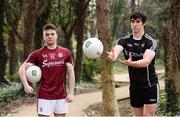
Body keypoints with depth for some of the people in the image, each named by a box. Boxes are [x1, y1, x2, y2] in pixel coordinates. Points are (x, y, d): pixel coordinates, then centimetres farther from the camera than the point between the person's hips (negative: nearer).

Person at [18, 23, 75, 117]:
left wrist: (71, 92, -2)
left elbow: (71, 72, 5)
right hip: (44, 97, -2)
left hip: (61, 96, 3)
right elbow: (22, 69, -2)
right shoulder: (37, 54, -1)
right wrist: (26, 85, -16)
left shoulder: (66, 53, 5)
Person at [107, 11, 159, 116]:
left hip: (150, 85, -4)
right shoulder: (124, 41, -2)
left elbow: (146, 61, -28)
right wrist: (113, 55, -49)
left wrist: (131, 63, -49)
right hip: (134, 86, 4)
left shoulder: (150, 42, -12)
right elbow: (116, 49, -24)